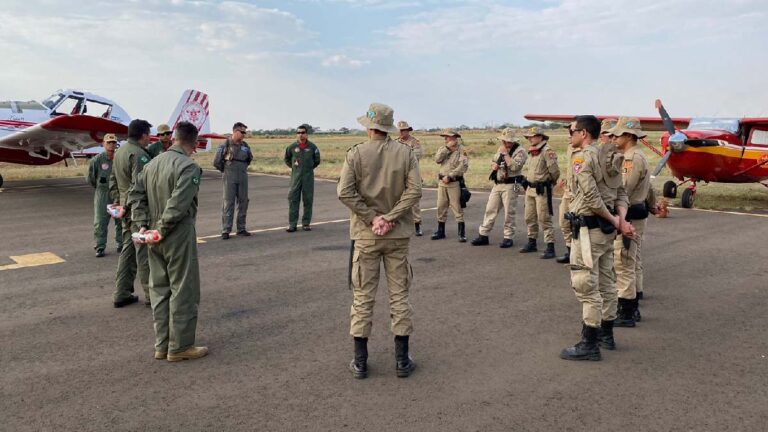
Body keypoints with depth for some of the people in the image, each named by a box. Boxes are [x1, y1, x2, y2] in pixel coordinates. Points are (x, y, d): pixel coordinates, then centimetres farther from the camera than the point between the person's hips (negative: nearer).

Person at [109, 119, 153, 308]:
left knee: (128, 249, 15)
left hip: (125, 207, 10)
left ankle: (121, 294, 21)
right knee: (145, 251, -2)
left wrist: (116, 200, 24)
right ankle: (151, 294, 7)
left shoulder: (119, 152, 13)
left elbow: (113, 180, 19)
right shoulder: (139, 154, -18)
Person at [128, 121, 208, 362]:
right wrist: (162, 229, -15)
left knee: (160, 289, 14)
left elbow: (135, 193, 10)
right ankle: (180, 347, 10)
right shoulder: (188, 167, -16)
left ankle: (161, 346, 22)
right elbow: (178, 204, -24)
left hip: (156, 238, 8)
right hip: (179, 236, -8)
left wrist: (143, 225, 6)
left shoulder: (154, 163, 10)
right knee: (183, 290, 2)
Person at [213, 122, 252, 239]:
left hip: (243, 178, 5)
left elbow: (250, 159, 23)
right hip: (230, 179, -5)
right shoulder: (226, 145, -7)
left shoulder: (245, 145, 8)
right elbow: (216, 162, -3)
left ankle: (241, 229, 16)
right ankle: (225, 231, 1)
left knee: (243, 203, 7)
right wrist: (226, 170, 8)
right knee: (228, 203, -3)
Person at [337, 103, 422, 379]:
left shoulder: (356, 153, -6)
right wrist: (388, 218, -13)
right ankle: (402, 360, 15)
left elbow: (345, 192, -15)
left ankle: (360, 361, 13)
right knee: (399, 296, 9)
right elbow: (414, 190, -11)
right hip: (398, 234, 1)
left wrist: (372, 218, -11)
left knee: (363, 296, 8)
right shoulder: (406, 153, -2)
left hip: (366, 235, -1)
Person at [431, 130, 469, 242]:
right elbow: (437, 159, -7)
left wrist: (449, 176, -17)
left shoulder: (461, 150, -6)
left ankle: (462, 233, 2)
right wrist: (447, 148, -12)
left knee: (457, 208, -4)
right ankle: (440, 231, 20)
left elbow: (463, 166, -16)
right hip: (442, 182, 6)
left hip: (454, 183, -5)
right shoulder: (442, 149, 11)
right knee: (441, 207, 10)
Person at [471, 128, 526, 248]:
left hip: (510, 186, -7)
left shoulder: (520, 151, -9)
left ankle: (508, 238, 9)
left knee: (509, 213, -2)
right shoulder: (500, 149, 15)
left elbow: (515, 166, -23)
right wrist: (493, 165, 3)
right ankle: (483, 235, 13)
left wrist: (505, 153, -19)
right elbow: (492, 161, 27)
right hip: (497, 185, 7)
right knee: (490, 210, 7)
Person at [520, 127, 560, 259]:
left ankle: (550, 248, -4)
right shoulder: (531, 152, 12)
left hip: (542, 189, -9)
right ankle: (532, 243, 31)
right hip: (530, 188, 9)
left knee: (544, 219, -8)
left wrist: (548, 182, 0)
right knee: (530, 218, 16)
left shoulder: (547, 151, -15)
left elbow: (555, 171, -16)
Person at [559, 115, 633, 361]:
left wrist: (614, 221, -11)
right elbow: (621, 193, 9)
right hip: (606, 229, 10)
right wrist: (620, 219, -3)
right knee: (606, 282, 16)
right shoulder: (608, 158, 14)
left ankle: (589, 345, 0)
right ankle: (606, 335, 28)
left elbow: (591, 197, -22)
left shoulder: (581, 157, -14)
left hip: (588, 228, -10)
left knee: (585, 286, -5)